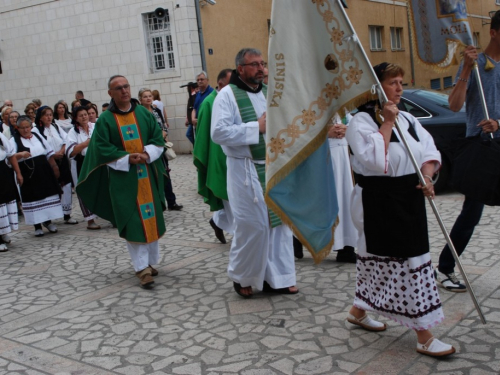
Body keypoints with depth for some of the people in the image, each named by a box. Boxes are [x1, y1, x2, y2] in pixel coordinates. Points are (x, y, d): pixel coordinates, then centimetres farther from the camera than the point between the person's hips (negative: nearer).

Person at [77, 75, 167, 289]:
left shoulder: (144, 113, 7)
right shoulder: (105, 119, -1)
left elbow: (158, 138, 6)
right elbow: (101, 148, -6)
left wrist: (147, 154, -13)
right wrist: (127, 159, -17)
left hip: (147, 174, 3)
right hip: (122, 177, -3)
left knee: (151, 218, 8)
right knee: (132, 222, -4)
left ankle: (150, 261, 23)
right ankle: (142, 268, -1)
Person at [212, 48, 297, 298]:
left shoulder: (268, 92, 12)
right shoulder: (227, 95, -7)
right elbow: (219, 132, -19)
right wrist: (256, 127, -18)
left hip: (273, 167, 6)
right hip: (246, 171, -6)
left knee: (278, 221, 7)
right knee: (252, 226, -3)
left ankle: (276, 277, 19)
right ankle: (241, 277, 19)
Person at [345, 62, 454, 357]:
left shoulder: (407, 119, 13)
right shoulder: (361, 121, -10)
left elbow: (429, 150, 7)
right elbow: (373, 159, -24)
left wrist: (427, 177, -10)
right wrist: (387, 122, -18)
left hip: (409, 198, 8)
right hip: (379, 202, -8)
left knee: (382, 259, 15)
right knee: (406, 261, -6)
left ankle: (359, 311, 36)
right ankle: (424, 338, 2)